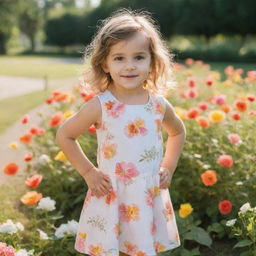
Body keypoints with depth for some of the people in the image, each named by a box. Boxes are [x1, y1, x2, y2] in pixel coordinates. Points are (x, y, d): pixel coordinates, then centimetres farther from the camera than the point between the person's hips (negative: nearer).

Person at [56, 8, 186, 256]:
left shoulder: (159, 105, -3)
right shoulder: (100, 106, -13)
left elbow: (177, 132, 19)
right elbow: (64, 135, -1)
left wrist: (168, 168, 9)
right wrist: (88, 172, -4)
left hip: (150, 200, 3)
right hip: (111, 200, -3)